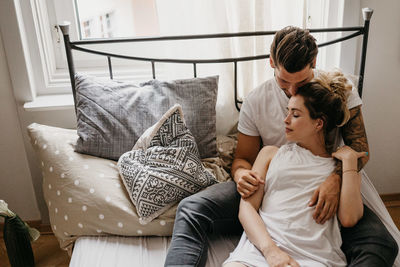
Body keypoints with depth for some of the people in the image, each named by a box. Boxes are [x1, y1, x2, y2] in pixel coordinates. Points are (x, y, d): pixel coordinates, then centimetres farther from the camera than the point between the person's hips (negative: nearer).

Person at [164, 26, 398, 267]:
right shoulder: (256, 101, -2)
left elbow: (360, 147, -3)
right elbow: (243, 158, 6)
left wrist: (337, 178, -25)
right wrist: (241, 174, -20)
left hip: (320, 191, 0)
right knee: (192, 210, -21)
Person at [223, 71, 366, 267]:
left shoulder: (344, 167, 18)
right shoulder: (271, 153, 19)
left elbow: (349, 219, 1)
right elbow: (247, 208, 6)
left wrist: (349, 160, 5)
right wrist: (270, 249, -10)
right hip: (260, 247, 2)